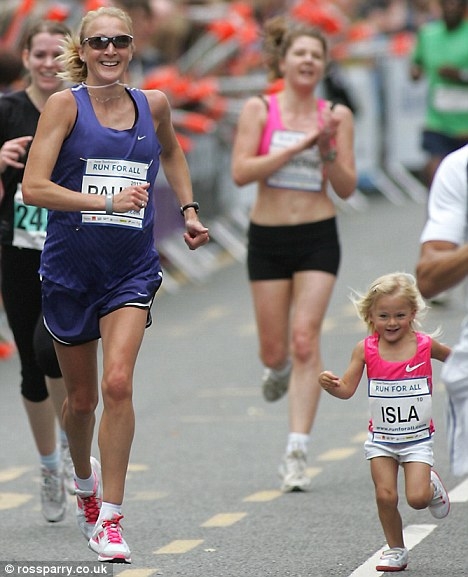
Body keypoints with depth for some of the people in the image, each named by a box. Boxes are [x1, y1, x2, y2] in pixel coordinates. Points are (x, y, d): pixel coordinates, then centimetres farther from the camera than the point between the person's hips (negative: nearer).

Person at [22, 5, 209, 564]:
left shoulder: (152, 104, 4)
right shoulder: (65, 104, -8)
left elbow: (170, 151, 29)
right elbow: (34, 187, -16)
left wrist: (188, 209, 19)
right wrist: (107, 201, -24)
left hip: (132, 268, 1)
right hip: (70, 266, -1)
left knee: (118, 383, -17)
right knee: (82, 397, 12)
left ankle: (109, 518, -13)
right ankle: (84, 479, 44)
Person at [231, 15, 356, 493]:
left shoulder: (336, 116, 2)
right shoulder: (259, 110, -2)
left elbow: (347, 187, 1)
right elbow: (241, 171, -13)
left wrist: (327, 150, -16)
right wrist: (296, 147, -19)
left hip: (318, 238, 0)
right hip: (268, 238, 0)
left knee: (305, 340, -12)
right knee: (274, 349, 7)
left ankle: (296, 453, -11)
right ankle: (278, 368, 48)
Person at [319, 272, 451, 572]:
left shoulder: (425, 345, -8)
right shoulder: (365, 350, -8)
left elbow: (455, 357, 13)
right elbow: (347, 389, -9)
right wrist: (330, 383, -28)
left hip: (418, 438, -1)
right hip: (381, 438, 1)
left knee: (417, 498, -13)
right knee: (385, 495, -5)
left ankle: (432, 486, 23)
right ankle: (396, 550, 16)